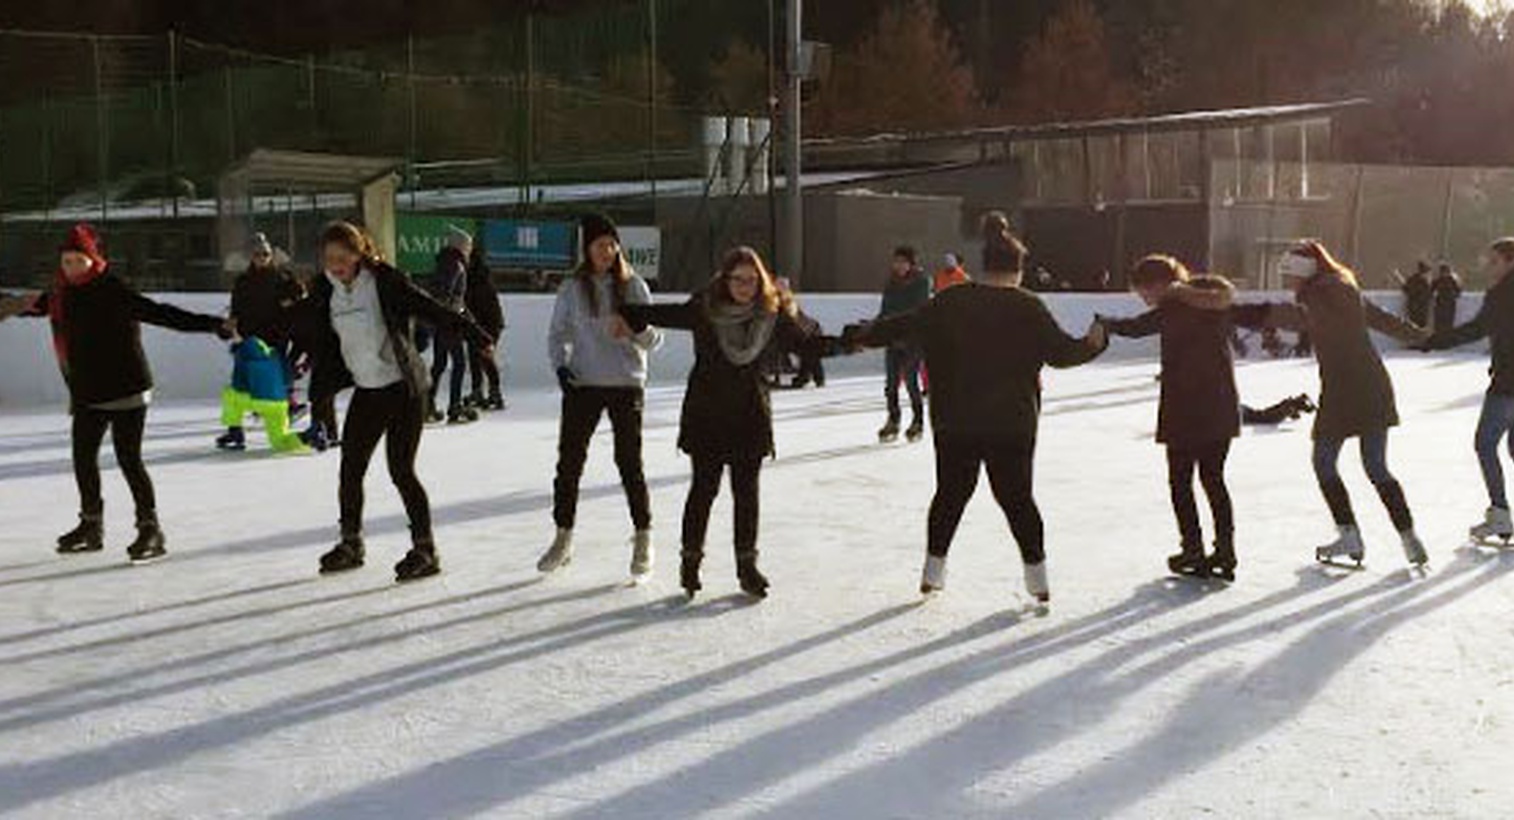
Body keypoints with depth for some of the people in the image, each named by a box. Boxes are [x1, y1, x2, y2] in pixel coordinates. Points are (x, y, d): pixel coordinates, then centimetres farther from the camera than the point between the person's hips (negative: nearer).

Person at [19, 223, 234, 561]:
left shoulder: (114, 291, -16)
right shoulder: (63, 294, 5)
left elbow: (160, 313, -25)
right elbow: (39, 306, 29)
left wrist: (213, 324, -35)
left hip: (125, 390, -8)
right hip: (87, 394, 8)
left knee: (128, 459, -9)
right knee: (83, 457, 15)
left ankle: (151, 528, -1)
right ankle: (91, 526, 31)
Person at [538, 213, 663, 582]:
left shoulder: (633, 286, 1)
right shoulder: (572, 289, 3)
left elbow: (655, 340, 1)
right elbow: (557, 334, 9)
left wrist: (635, 330, -20)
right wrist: (560, 366, -9)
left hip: (626, 385, -1)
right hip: (582, 385, 1)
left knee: (630, 463, -2)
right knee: (569, 461, 4)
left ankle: (643, 541, 11)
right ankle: (563, 538, 19)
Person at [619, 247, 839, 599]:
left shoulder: (774, 315, -2)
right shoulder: (705, 310, -8)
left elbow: (806, 339, 10)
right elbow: (666, 315, 0)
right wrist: (627, 315, -6)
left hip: (751, 414, 2)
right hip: (706, 412, -2)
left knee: (747, 490, 6)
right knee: (704, 487, 2)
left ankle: (747, 563, 18)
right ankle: (691, 558, 18)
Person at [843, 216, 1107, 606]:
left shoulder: (951, 301, 1)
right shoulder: (1028, 307, -6)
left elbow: (905, 325, 6)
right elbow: (1060, 351, -5)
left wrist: (862, 335, 20)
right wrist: (1093, 344, 15)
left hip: (955, 421, 2)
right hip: (1012, 423, -2)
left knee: (951, 492, 13)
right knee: (1017, 496, 8)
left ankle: (933, 570, 17)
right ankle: (1036, 572, 11)